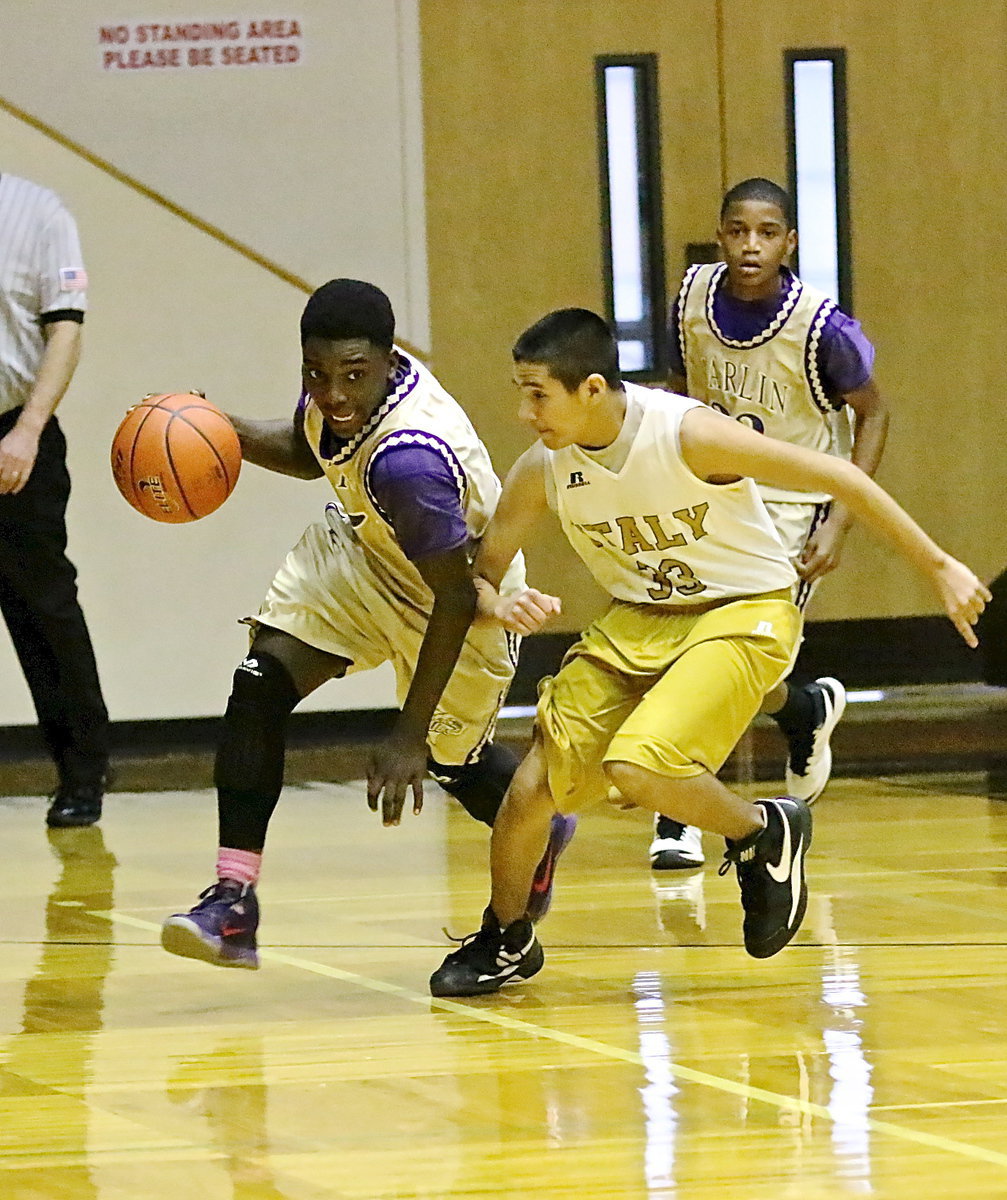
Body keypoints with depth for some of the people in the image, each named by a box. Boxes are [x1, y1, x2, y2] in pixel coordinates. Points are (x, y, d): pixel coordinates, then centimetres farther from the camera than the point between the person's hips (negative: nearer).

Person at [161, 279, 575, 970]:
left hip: (462, 591, -6)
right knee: (260, 684, -13)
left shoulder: (406, 459, -43)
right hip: (363, 550, 6)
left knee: (449, 757, 16)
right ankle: (234, 901, -12)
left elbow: (455, 598, -34)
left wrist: (410, 737, -33)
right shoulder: (337, 401, -20)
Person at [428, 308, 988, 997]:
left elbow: (835, 477, -19)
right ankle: (506, 940, 22)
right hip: (638, 622, 5)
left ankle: (764, 832, 1)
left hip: (745, 613, -5)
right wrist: (500, 606, -25)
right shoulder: (542, 472, -12)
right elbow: (480, 575, 1)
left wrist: (937, 566, -14)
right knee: (533, 786, -5)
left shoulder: (687, 434, -27)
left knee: (636, 766, -28)